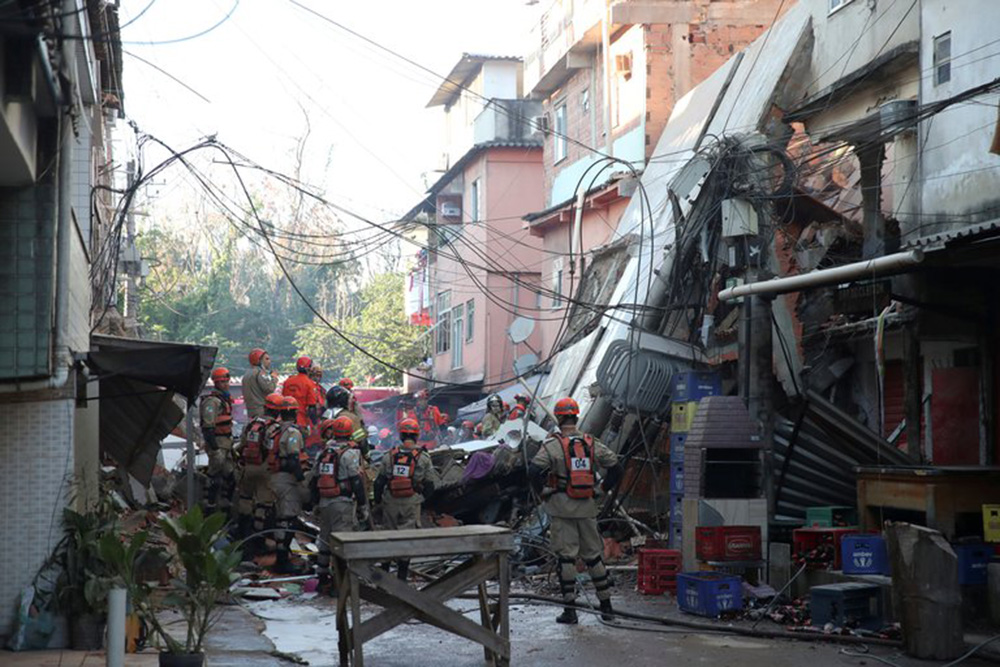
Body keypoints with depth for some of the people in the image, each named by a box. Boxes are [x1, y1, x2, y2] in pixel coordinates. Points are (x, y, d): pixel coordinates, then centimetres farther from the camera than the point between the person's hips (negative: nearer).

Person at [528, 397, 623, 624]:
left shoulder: (553, 445, -9)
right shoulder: (592, 443, 4)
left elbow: (534, 471, -17)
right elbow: (616, 467, 5)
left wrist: (543, 489, 0)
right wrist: (603, 490, 16)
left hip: (561, 509, -4)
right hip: (587, 508, 4)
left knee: (566, 557, 0)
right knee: (594, 555, 12)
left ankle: (570, 609, 0)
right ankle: (606, 606, 16)